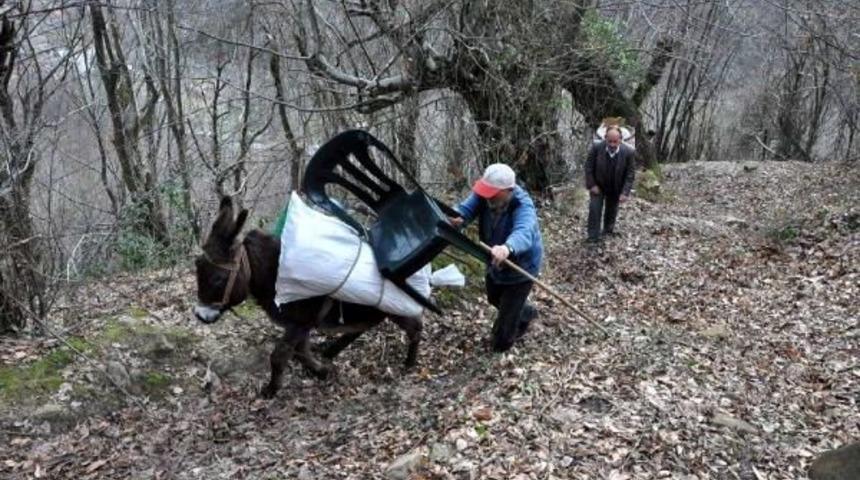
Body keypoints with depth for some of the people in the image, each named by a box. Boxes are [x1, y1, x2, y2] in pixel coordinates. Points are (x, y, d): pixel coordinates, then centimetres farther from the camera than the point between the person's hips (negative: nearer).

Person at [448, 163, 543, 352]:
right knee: (494, 298, 32)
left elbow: (523, 233, -60)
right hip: (495, 262, 7)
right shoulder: (485, 194, -22)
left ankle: (502, 340, 39)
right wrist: (455, 217, -61)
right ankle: (526, 313, 61)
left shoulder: (523, 207, -40)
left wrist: (507, 248, -82)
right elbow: (466, 208, -36)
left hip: (521, 266, -7)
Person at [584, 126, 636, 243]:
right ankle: (593, 238, 5)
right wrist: (591, 185, -14)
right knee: (594, 210, -6)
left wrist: (625, 192, -20)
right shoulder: (597, 148, -24)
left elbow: (630, 174, -15)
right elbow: (589, 167, -11)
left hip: (615, 188, 1)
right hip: (598, 186, -1)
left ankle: (608, 231, 40)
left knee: (611, 211, 18)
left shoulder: (628, 152, -23)